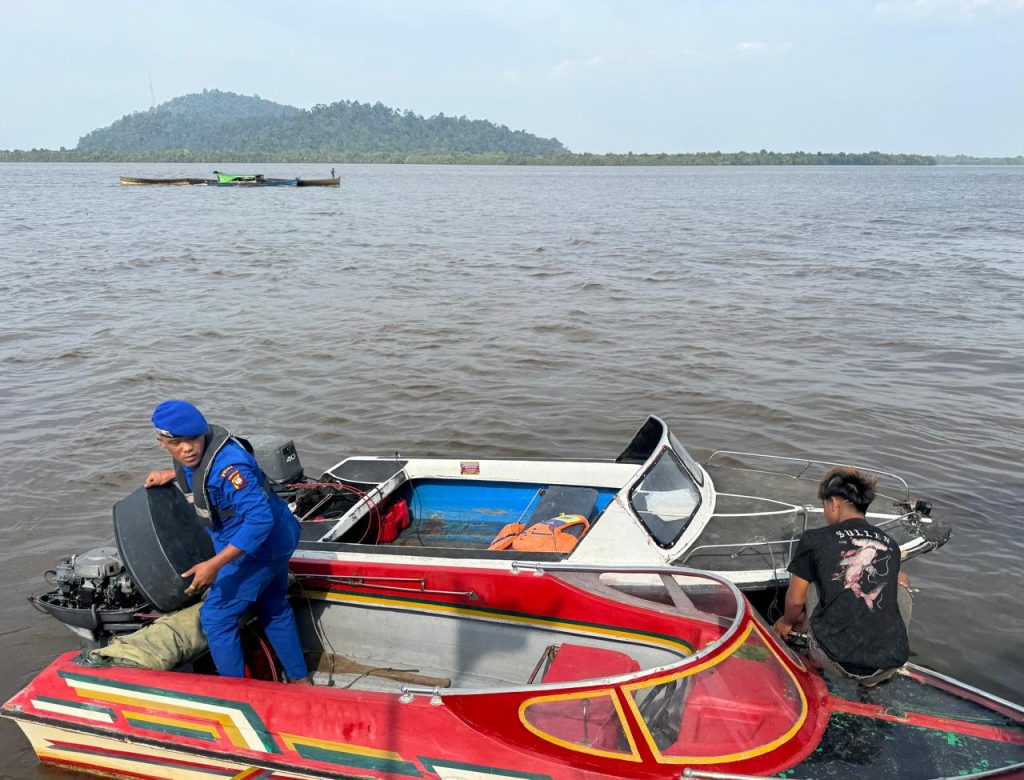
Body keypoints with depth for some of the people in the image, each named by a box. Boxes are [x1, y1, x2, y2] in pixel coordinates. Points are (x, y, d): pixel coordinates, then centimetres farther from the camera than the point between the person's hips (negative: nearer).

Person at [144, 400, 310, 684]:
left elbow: (260, 518, -38)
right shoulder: (195, 452, -5)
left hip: (258, 547, -10)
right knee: (274, 609, 23)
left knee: (215, 618, 2)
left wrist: (215, 564, -38)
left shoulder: (227, 466, -34)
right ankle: (300, 679, 40)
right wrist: (170, 474, 8)